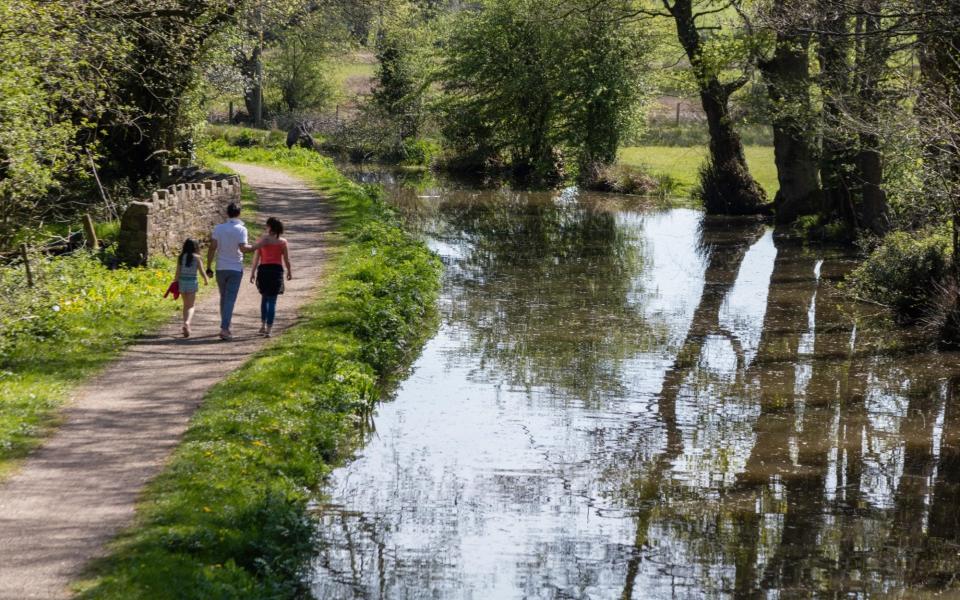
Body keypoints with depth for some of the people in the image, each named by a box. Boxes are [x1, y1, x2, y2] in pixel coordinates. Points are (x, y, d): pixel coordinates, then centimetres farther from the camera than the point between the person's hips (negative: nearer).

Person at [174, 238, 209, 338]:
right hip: (192, 282, -3)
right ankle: (187, 323, -24)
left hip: (182, 281, 3)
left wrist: (175, 282, 7)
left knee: (186, 305, 18)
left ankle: (186, 326, 21)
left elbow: (178, 272, 1)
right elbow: (201, 271, -3)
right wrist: (206, 279, 15)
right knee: (191, 306, 1)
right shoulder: (196, 257, -5)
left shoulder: (181, 257, 2)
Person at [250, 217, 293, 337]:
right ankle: (268, 329, -4)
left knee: (264, 297, 22)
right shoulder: (282, 242, -1)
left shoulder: (262, 240, -1)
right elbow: (286, 259, 3)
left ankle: (263, 325, 19)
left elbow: (256, 257, -1)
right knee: (272, 301, 2)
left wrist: (253, 272, 6)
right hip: (276, 270, -1)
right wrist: (289, 271, 19)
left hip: (263, 269, 1)